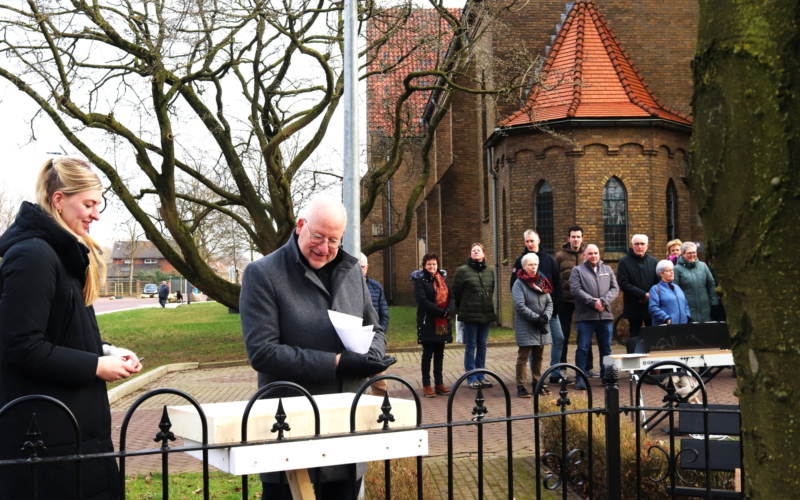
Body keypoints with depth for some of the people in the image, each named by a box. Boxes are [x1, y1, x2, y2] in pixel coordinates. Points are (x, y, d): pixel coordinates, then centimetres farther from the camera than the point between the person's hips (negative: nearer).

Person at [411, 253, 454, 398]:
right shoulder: (420, 280, -4)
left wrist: (448, 311, -14)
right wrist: (441, 312, -19)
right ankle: (426, 385, 4)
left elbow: (451, 297, 6)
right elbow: (422, 300, -16)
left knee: (439, 353, 9)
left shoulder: (443, 279, 14)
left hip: (443, 323, 5)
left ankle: (439, 383, 15)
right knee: (428, 353, -1)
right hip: (428, 322, -5)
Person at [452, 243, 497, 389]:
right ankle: (471, 378, 8)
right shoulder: (463, 270, -5)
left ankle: (481, 376, 19)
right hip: (470, 315, -4)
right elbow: (455, 292, -2)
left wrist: (488, 306, 13)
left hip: (486, 315, 4)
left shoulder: (490, 271, 9)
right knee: (470, 346, 1)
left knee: (482, 345, 10)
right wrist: (461, 309, 4)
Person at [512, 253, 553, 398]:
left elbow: (549, 302, 9)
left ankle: (537, 383, 22)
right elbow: (520, 306, -16)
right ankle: (521, 387, 3)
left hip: (541, 327, 6)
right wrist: (537, 318, -18)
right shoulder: (519, 284, -7)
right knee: (523, 357, -2)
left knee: (538, 357, 13)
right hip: (525, 327, -6)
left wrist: (545, 317, -10)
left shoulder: (542, 282, 13)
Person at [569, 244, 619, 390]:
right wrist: (593, 302, -15)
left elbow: (615, 289, 7)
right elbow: (576, 290, -8)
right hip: (585, 316, -3)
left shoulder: (608, 269, 16)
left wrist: (603, 301, -10)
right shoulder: (577, 270, 5)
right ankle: (581, 378, 1)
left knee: (606, 348, 9)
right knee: (583, 348, -4)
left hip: (605, 315, 4)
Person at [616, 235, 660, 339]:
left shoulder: (653, 261, 10)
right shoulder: (624, 262, -1)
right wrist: (644, 295, -15)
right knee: (635, 337, 4)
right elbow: (623, 284, -11)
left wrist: (652, 296, -12)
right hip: (634, 307, -3)